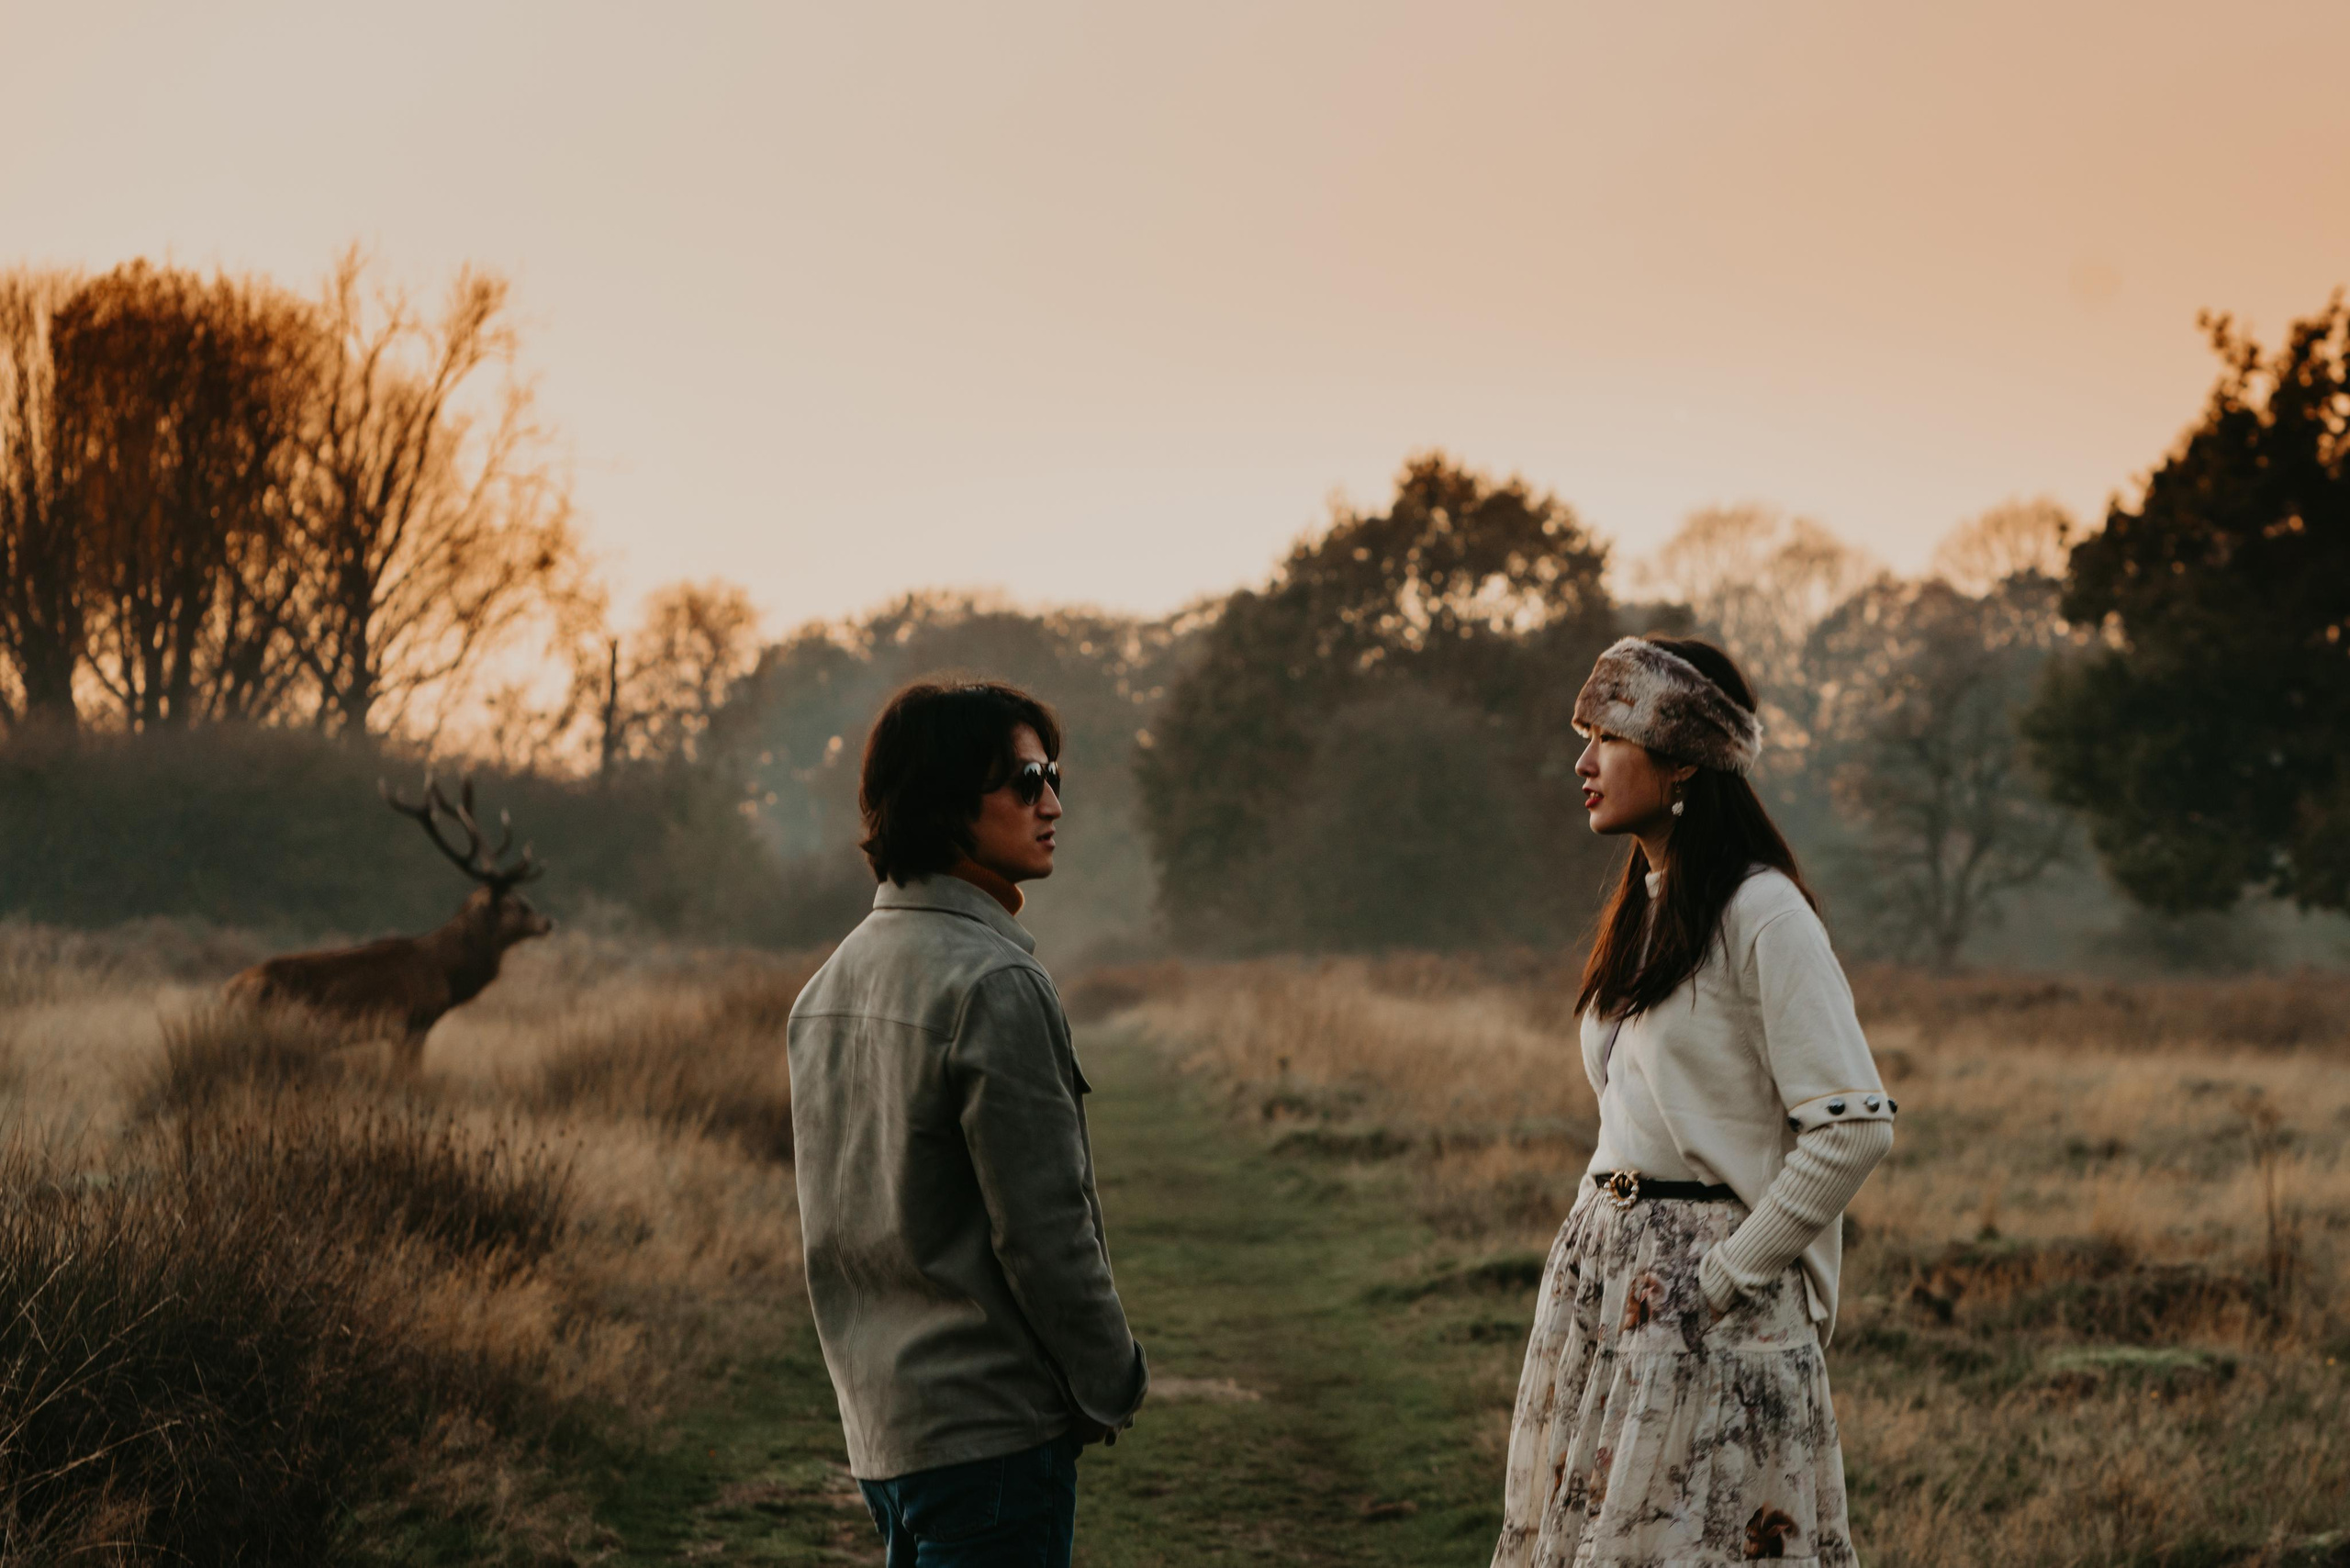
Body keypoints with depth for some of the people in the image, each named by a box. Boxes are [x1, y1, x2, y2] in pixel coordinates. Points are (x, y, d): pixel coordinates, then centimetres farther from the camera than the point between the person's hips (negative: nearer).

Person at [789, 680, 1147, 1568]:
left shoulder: (832, 981, 13)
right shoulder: (994, 984, -16)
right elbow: (1044, 1227, -17)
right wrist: (1112, 1387, -4)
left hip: (878, 1424, 9)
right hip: (991, 1426, -9)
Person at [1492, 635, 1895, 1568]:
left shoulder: (1760, 915, -12)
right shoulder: (1643, 911, 15)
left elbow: (1854, 1127, -18)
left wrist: (1729, 1274, -15)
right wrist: (1603, 1246, 10)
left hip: (1709, 1297, -8)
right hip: (1602, 1270, 8)